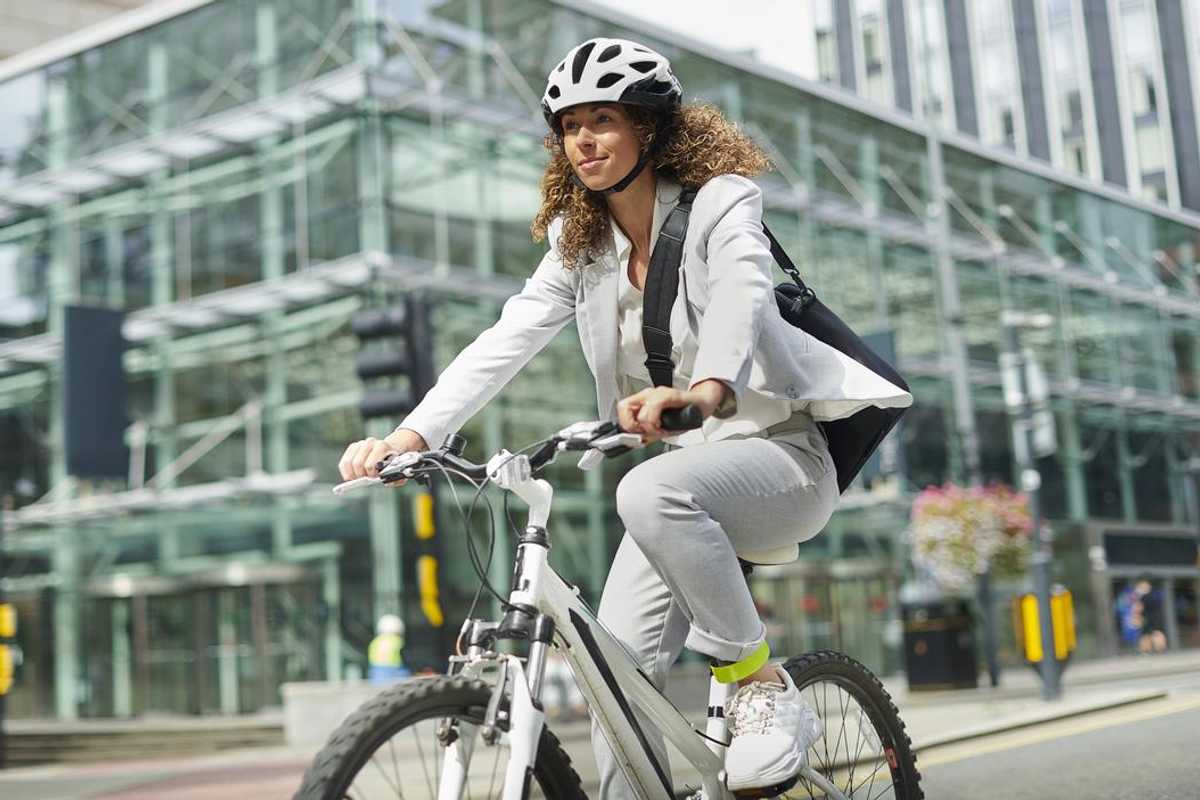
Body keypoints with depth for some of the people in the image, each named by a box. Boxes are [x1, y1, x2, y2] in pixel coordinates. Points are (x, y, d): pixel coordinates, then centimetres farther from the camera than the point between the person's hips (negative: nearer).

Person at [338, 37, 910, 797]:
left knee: (653, 492, -37)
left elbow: (742, 291, -33)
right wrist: (410, 435, -22)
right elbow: (504, 342, -6)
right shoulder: (579, 245, 6)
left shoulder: (721, 202, -11)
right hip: (686, 472, 6)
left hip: (779, 455, -6)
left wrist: (706, 387, -55)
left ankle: (766, 690, -21)